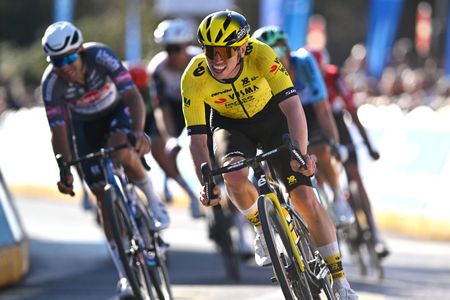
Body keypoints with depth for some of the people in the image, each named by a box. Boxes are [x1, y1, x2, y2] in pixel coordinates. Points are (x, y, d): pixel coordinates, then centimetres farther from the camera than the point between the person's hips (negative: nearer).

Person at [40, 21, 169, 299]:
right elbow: (58, 131, -24)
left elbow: (133, 96, -38)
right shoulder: (52, 83, -28)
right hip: (86, 127, 2)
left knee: (121, 151, -36)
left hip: (117, 111, -2)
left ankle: (153, 200, -7)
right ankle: (124, 274, 0)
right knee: (105, 196, -5)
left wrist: (138, 132, -54)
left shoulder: (100, 56, -33)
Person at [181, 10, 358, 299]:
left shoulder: (260, 55, -34)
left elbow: (292, 106, -40)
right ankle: (262, 229, 1)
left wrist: (300, 155, -53)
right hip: (230, 124, 1)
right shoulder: (194, 78, -29)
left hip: (272, 116, -1)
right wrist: (206, 183, -39)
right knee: (235, 177, -32)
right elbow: (197, 138, -25)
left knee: (306, 198, -11)